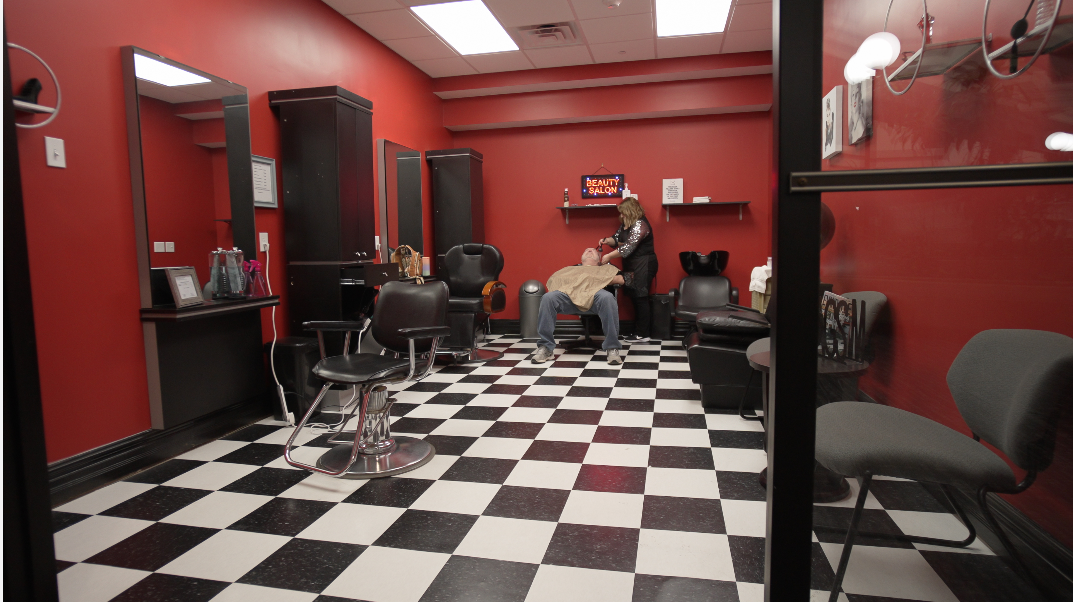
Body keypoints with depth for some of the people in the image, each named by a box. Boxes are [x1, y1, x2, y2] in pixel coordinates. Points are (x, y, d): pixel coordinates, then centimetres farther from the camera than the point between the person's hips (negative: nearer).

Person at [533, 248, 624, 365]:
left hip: (595, 291, -1)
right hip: (569, 292, 1)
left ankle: (612, 348, -35)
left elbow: (620, 279, 19)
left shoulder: (607, 268, 39)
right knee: (547, 298, -31)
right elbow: (553, 280, 27)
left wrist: (600, 279, 6)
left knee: (607, 298, -39)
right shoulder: (570, 269, 42)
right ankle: (545, 348, -27)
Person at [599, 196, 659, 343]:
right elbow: (617, 238, 17)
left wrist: (609, 256, -21)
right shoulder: (626, 224, 13)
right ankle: (638, 330, 17)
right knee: (635, 298, 10)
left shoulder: (640, 224, -17)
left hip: (643, 265, -9)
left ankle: (643, 334, -1)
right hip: (632, 266, 9)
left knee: (640, 299, -6)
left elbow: (628, 247, -24)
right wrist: (607, 241, -5)